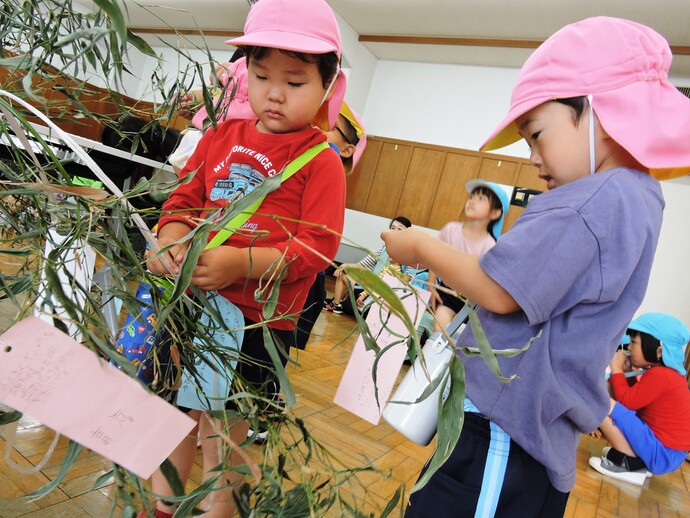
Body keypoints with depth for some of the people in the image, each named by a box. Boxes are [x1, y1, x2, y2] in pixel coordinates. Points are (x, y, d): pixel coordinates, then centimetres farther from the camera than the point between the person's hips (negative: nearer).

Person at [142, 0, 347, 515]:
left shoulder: (321, 162, -7)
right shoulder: (221, 137, 7)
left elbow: (317, 245, -15)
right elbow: (184, 199, 8)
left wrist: (243, 263, -28)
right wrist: (171, 240, -14)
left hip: (260, 321, -5)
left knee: (223, 429, 10)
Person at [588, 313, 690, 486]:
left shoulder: (659, 375, -22)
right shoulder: (666, 371, 9)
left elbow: (626, 401, -16)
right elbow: (632, 396, 15)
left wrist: (616, 369, -6)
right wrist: (626, 373, 2)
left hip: (662, 454, -10)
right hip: (665, 447, 10)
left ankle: (630, 464, -9)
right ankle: (633, 456, 9)